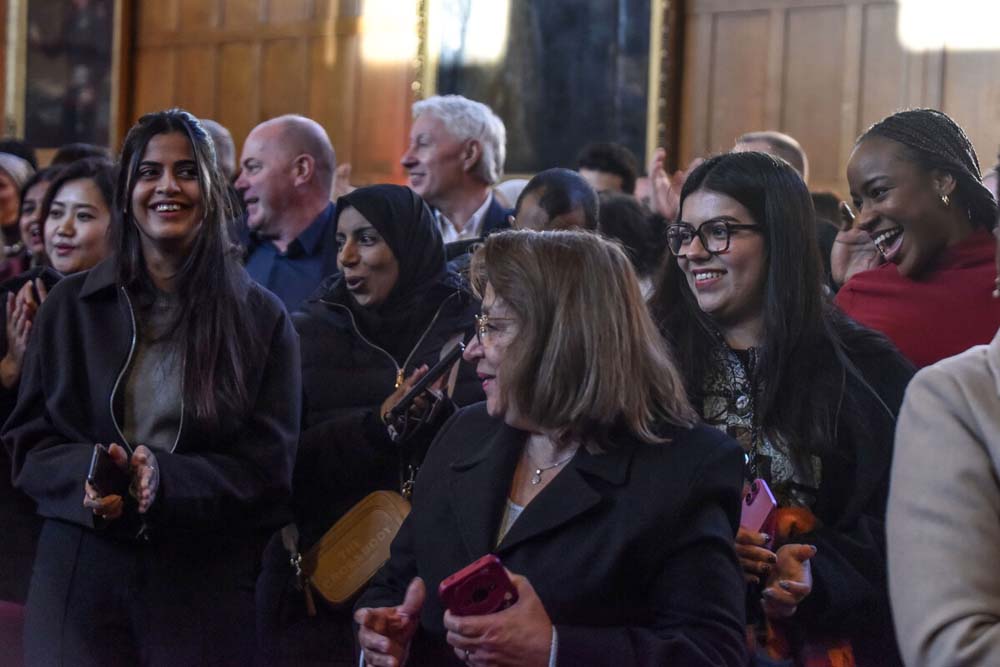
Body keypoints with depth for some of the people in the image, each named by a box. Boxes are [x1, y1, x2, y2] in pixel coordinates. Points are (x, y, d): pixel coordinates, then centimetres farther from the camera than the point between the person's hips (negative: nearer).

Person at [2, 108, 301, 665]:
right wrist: (89, 475, -15)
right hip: (81, 576, 1)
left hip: (206, 587, -1)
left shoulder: (261, 317, 3)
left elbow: (270, 468, -2)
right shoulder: (72, 304, 8)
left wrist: (165, 479, -19)